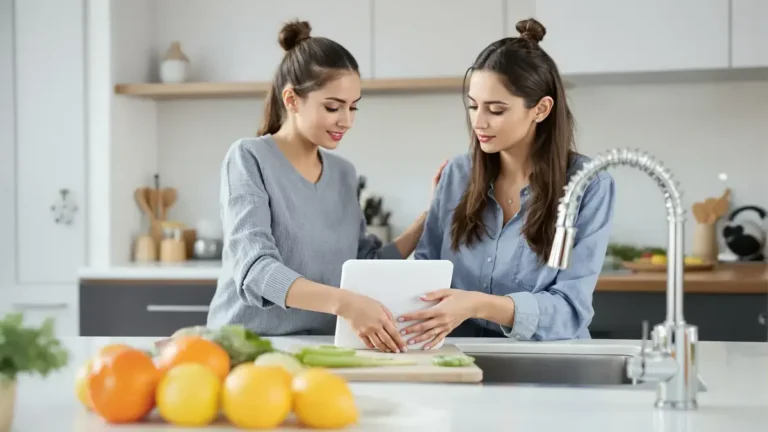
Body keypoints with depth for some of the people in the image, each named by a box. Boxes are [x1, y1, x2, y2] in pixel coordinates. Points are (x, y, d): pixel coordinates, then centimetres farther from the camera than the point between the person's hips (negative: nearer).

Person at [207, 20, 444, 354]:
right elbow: (255, 270, -21)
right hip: (247, 344, -4)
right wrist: (343, 303, -35)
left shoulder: (344, 174, 10)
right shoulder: (249, 158, -8)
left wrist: (430, 215, 6)